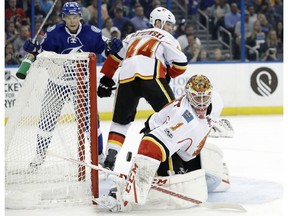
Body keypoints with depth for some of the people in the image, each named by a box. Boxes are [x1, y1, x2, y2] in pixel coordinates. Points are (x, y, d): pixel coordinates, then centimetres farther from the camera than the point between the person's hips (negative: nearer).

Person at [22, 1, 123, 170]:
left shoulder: (92, 33, -12)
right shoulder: (54, 33, -13)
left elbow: (105, 50, -2)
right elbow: (43, 52, -5)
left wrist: (112, 47, -23)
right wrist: (34, 49, -25)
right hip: (59, 81, 0)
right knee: (48, 116, -2)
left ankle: (99, 152, 14)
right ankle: (40, 153, 11)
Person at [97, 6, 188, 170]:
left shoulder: (134, 36, 34)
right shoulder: (166, 38, 16)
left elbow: (115, 57, 32)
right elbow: (181, 63, 6)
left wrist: (106, 79, 37)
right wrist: (168, 74, 24)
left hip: (126, 78, 5)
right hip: (150, 76, -5)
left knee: (121, 120, 18)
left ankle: (110, 157, 7)